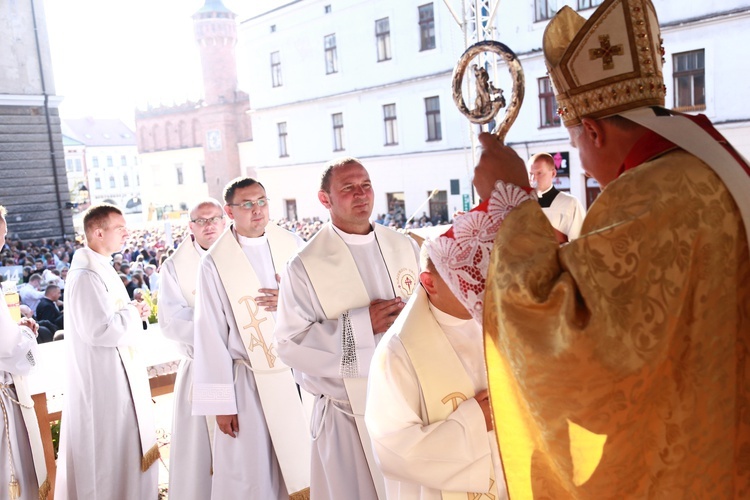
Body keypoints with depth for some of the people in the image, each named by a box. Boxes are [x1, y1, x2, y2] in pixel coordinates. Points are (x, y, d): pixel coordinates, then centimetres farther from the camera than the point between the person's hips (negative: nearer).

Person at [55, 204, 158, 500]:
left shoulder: (101, 268, 10)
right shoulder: (86, 275, -22)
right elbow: (98, 330, -28)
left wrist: (133, 311, 2)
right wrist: (134, 313, -14)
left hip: (117, 373, 10)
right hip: (102, 378, -10)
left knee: (124, 443, 21)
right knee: (109, 448, 3)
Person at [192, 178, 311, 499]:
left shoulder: (292, 244, 2)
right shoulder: (215, 263, -6)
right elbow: (211, 336, -5)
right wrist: (221, 402, -6)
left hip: (303, 372, 3)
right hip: (251, 383, -3)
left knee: (306, 467, 11)